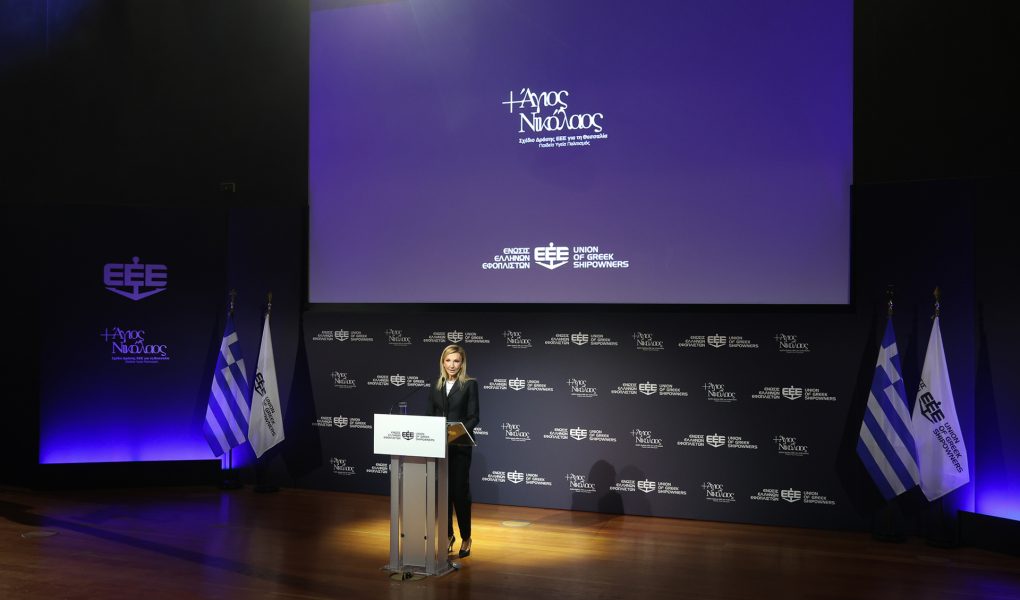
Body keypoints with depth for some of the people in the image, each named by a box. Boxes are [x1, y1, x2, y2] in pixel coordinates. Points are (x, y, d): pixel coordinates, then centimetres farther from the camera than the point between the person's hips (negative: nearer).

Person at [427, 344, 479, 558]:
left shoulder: (469, 385, -2)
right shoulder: (436, 386, 10)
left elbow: (473, 417, -6)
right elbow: (430, 415, 11)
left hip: (460, 446, -4)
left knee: (460, 490, -2)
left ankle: (466, 538, 10)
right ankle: (447, 535, 19)